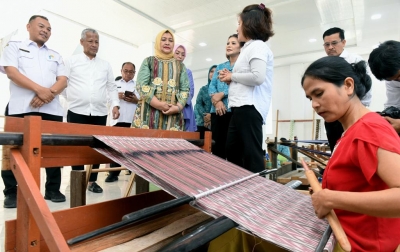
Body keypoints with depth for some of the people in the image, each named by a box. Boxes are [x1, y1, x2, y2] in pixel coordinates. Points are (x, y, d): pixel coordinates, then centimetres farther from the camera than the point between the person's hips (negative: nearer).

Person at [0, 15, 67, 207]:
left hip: (51, 109, 3)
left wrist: (49, 94, -12)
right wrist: (39, 90, -16)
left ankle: (53, 189, 13)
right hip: (21, 108, -3)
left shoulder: (55, 55, 22)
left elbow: (63, 81, 9)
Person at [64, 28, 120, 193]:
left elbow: (112, 87, 13)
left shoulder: (105, 65, 14)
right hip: (77, 112, -2)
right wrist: (71, 98, -10)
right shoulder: (71, 62, 6)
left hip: (99, 113, 3)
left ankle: (92, 181, 17)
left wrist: (115, 104, 1)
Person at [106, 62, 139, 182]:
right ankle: (113, 173, 7)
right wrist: (116, 96, -9)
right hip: (118, 119, 1)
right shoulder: (115, 84, 19)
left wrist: (136, 100, -13)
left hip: (134, 120, -1)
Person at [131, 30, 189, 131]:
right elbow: (141, 85, 2)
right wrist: (158, 104, -12)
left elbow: (185, 89, 10)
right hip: (149, 112, -1)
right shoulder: (148, 61, 15)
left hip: (173, 113, 1)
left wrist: (178, 107, -10)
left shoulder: (180, 66, 20)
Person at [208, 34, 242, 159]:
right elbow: (212, 85, 11)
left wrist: (221, 94, -14)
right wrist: (216, 100, -9)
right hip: (217, 110, 5)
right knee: (217, 145, 4)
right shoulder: (220, 67, 24)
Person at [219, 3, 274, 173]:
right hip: (241, 107, 11)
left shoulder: (258, 46, -4)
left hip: (249, 107, -11)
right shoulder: (249, 48, 25)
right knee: (232, 151, 15)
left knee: (251, 154, -7)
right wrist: (230, 79, 7)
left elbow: (258, 77, -20)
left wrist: (232, 76, -8)